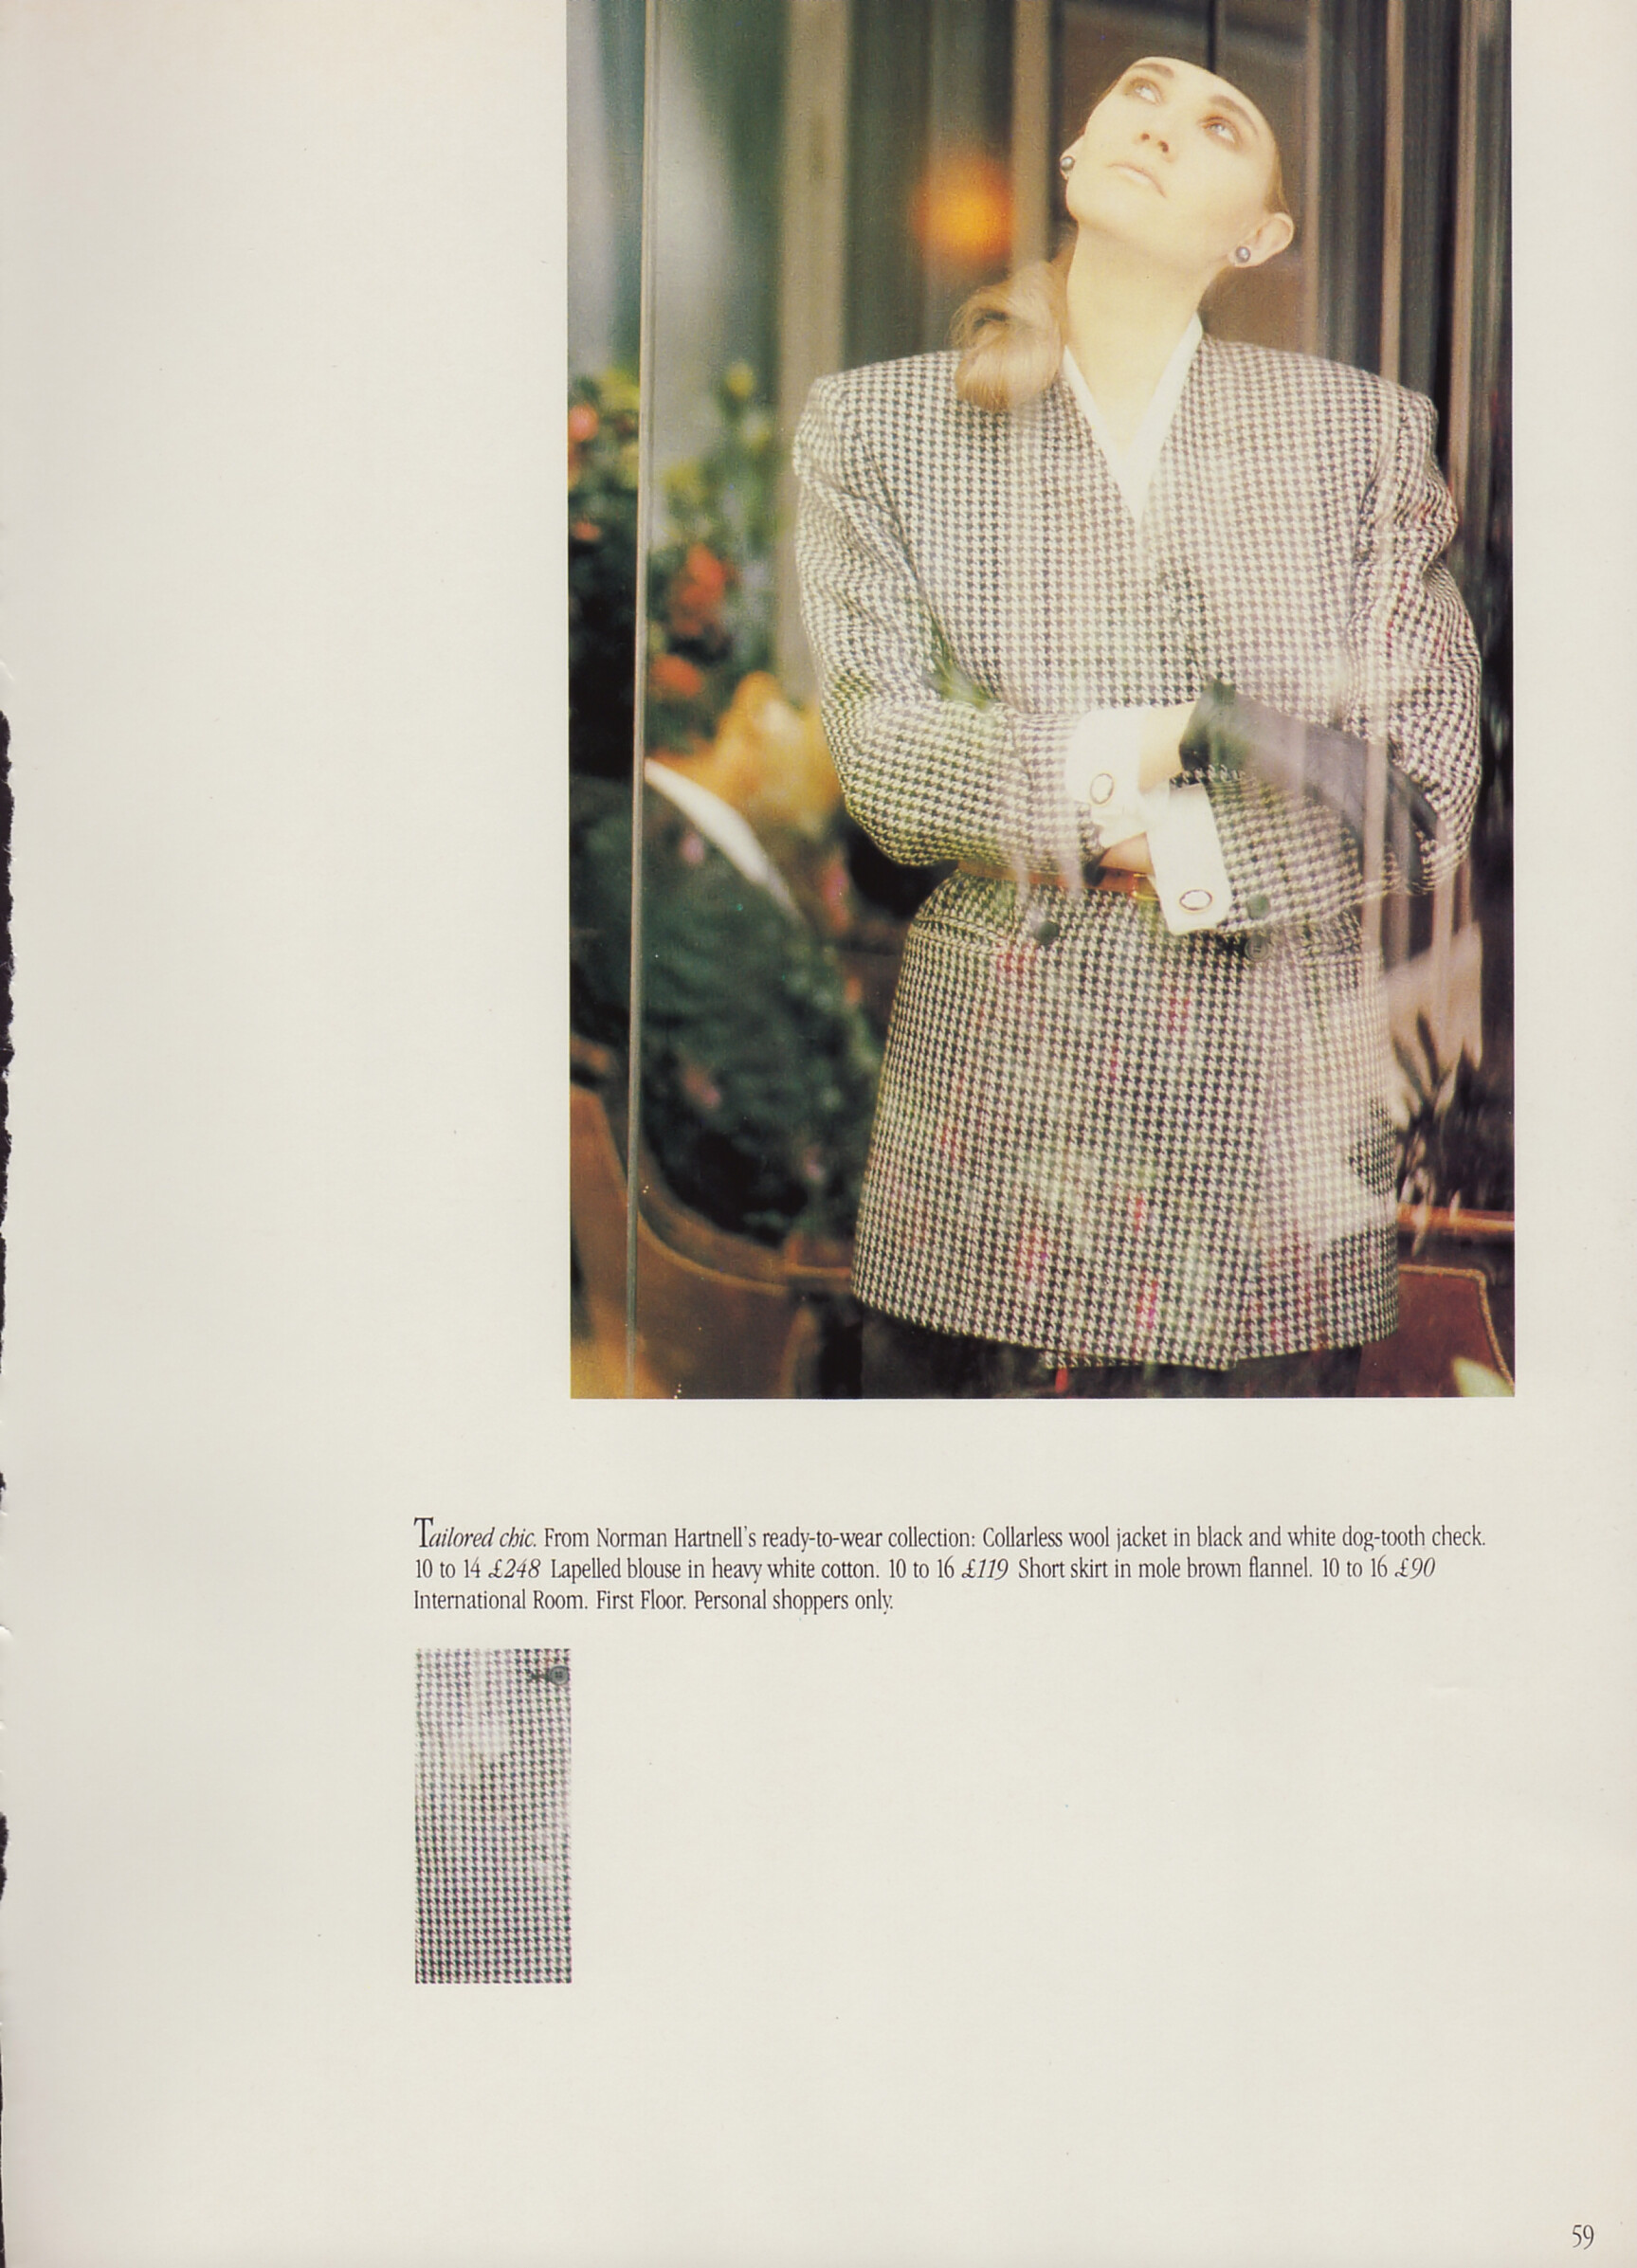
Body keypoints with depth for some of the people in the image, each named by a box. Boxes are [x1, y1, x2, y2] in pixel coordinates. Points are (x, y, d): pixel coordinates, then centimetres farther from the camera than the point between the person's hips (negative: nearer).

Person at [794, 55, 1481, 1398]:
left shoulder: (1366, 432, 5)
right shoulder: (879, 427, 6)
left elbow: (1424, 798, 1)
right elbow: (881, 756, -4)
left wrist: (1190, 847, -12)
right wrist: (1141, 746, -13)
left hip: (1271, 1128, 1)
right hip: (992, 1114, 0)